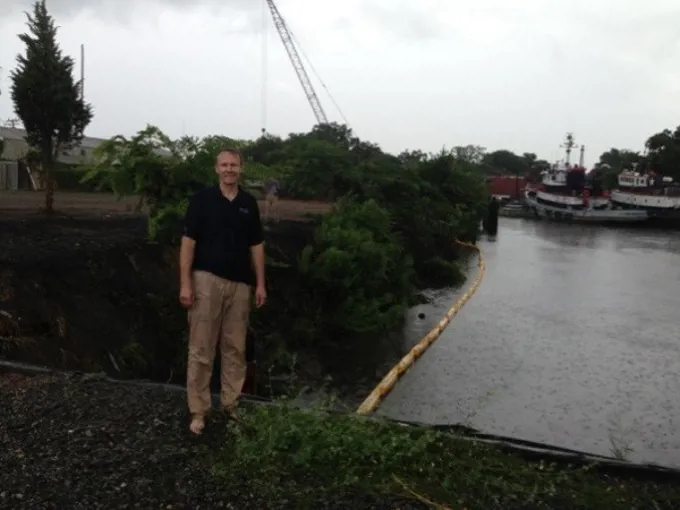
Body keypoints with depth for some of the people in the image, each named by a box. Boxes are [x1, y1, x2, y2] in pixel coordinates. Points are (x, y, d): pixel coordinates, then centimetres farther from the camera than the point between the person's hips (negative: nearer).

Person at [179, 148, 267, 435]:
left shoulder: (249, 203, 9)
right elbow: (188, 242, -4)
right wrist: (185, 283, -11)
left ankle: (231, 404, 21)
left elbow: (256, 246, 12)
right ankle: (198, 411, 9)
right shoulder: (202, 199, -2)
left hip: (239, 283, 4)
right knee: (201, 349, 0)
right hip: (206, 280, -3)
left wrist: (260, 283, 6)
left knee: (235, 348, 9)